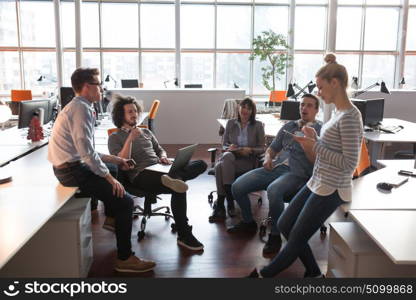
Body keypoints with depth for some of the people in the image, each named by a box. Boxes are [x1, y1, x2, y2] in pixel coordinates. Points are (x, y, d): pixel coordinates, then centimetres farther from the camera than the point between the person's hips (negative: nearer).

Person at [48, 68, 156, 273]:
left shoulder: (79, 107, 14)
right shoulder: (81, 108, -17)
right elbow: (86, 151, -25)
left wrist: (114, 159, 12)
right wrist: (110, 178, -19)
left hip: (72, 166, 11)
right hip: (73, 171, -11)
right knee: (125, 201, -14)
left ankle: (113, 218, 44)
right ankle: (124, 259, -5)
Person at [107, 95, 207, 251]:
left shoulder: (146, 131, 28)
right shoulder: (115, 137, 10)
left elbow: (160, 150, 30)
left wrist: (163, 157, 6)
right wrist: (130, 139, -13)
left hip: (159, 169, 7)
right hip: (140, 175, -7)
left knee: (201, 164, -13)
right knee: (178, 188, -34)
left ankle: (172, 177, -40)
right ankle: (184, 236, -28)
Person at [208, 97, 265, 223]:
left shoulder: (258, 125, 5)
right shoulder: (231, 123, 11)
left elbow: (261, 149, 4)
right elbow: (224, 144, 13)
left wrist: (250, 150, -16)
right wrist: (229, 147, -11)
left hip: (248, 160, -3)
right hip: (231, 157, 3)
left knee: (220, 166, -34)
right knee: (226, 156, -37)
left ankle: (220, 206, -27)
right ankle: (229, 203, -31)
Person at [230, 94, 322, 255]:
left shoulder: (320, 131, 4)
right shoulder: (288, 126, 20)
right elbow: (272, 148, 26)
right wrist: (268, 157, 3)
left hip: (297, 174, -6)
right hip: (276, 167, 6)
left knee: (273, 190, -39)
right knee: (237, 187, -10)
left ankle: (275, 235, -17)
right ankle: (248, 222, 16)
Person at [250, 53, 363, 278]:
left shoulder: (349, 117, -19)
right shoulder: (339, 112, 9)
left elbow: (349, 163, -22)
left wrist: (315, 146, -18)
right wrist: (314, 140, 1)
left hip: (331, 190, -10)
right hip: (317, 183, 10)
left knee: (297, 239, 6)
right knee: (284, 225, 16)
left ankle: (264, 274, 24)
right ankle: (313, 272, 29)